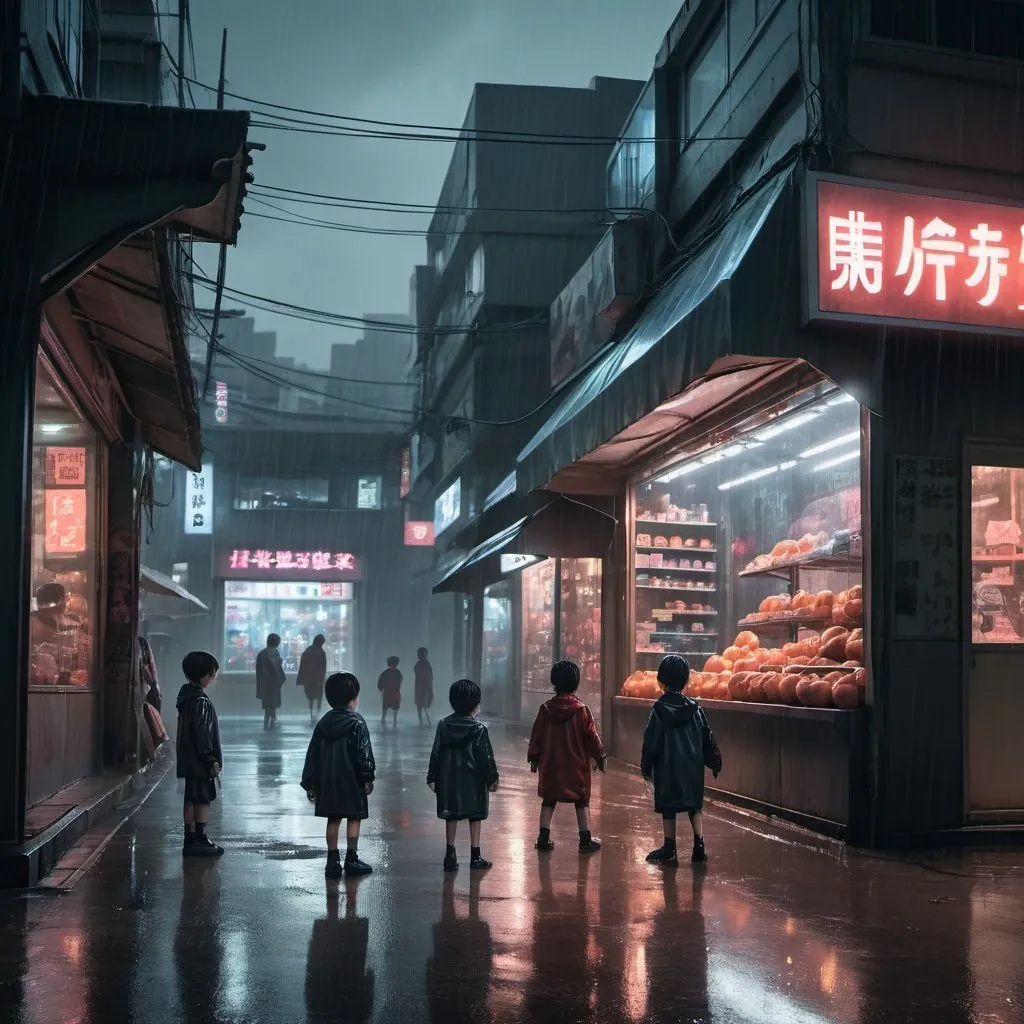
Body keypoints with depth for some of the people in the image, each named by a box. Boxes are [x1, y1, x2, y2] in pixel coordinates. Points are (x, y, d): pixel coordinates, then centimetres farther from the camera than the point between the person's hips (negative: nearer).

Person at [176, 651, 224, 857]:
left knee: (192, 799, 12)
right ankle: (199, 840, 0)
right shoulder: (200, 700, -18)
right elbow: (202, 733, -21)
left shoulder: (187, 697, 12)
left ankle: (190, 839, 17)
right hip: (200, 762, -10)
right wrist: (212, 760, -17)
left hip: (189, 761, 10)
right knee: (203, 799, -3)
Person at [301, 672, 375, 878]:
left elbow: (312, 754, 8)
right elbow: (364, 753, -13)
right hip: (351, 780, -5)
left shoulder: (323, 723, 7)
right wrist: (368, 778, -6)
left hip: (327, 781, 5)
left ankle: (333, 861, 12)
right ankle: (351, 859, 7)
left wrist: (309, 783, 12)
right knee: (354, 818, 4)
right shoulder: (357, 723, -9)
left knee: (333, 819, 11)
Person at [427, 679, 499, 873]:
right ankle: (475, 857, 11)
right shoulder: (479, 729, -11)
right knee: (475, 817, 8)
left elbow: (436, 754, 1)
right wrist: (492, 778, 2)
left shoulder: (443, 725, -2)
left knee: (451, 817, 11)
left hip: (449, 779, 3)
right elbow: (486, 756, -8)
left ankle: (450, 856, 13)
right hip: (473, 779, -3)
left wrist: (432, 777, 8)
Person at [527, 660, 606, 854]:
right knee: (582, 802, 9)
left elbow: (536, 737, 2)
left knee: (548, 801, 13)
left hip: (550, 765, 2)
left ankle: (544, 839, 11)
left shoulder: (545, 709, -5)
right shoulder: (582, 710, -10)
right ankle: (586, 840, 9)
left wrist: (533, 759, 14)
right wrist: (600, 757, 7)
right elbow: (592, 737, -6)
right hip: (577, 765, -2)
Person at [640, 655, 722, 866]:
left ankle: (670, 850, 10)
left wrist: (646, 767, 2)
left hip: (667, 766, -2)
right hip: (693, 766, 3)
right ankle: (699, 847, 3)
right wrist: (715, 762, 15)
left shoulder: (658, 709, -8)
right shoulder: (695, 708, 1)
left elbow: (650, 741, -6)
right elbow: (708, 739, 6)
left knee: (668, 808, 6)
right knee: (695, 806, 12)